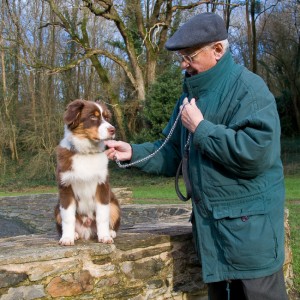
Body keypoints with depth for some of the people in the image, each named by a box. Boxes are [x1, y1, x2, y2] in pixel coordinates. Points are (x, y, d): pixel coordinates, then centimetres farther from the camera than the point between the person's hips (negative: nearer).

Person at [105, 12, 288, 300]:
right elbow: (173, 154, 17)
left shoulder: (248, 88, -14)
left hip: (249, 222, -8)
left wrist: (200, 128, -19)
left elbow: (255, 152, -29)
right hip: (208, 222, 8)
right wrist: (133, 152, 1)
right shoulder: (190, 95, 13)